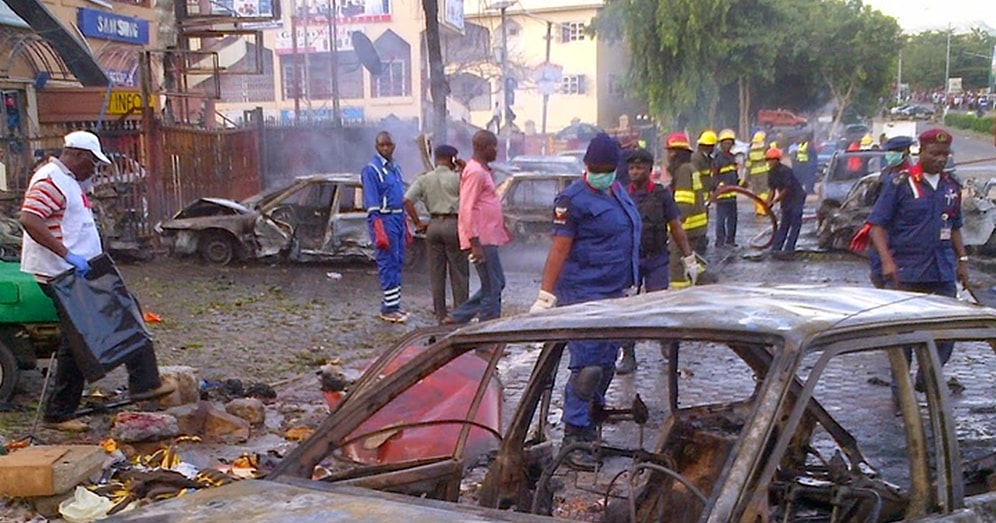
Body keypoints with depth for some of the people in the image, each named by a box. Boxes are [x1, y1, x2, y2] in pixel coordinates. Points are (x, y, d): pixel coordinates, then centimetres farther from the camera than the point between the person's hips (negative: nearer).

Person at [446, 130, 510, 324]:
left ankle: (457, 317, 19)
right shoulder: (475, 172, -15)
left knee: (493, 286, 15)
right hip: (482, 240, -10)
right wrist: (475, 243, -23)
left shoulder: (482, 170, 16)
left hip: (488, 237, 10)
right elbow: (467, 210, -21)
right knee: (493, 288, -4)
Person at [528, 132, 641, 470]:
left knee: (607, 362, 16)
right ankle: (574, 438, -6)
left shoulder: (618, 192, 12)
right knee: (587, 365, -11)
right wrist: (545, 296, -22)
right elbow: (560, 249, -17)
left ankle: (593, 414, 32)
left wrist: (626, 286, 23)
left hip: (614, 293, 9)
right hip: (584, 295, -9)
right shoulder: (574, 199, -13)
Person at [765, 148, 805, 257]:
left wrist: (774, 201, -22)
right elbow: (772, 190, 6)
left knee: (795, 224, -8)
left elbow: (786, 189, -23)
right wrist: (767, 203, -8)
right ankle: (775, 248, 8)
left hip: (796, 198, -8)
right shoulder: (771, 173, 1)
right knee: (784, 225, 10)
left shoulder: (785, 170, -23)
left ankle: (788, 249, -11)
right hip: (786, 200, 8)